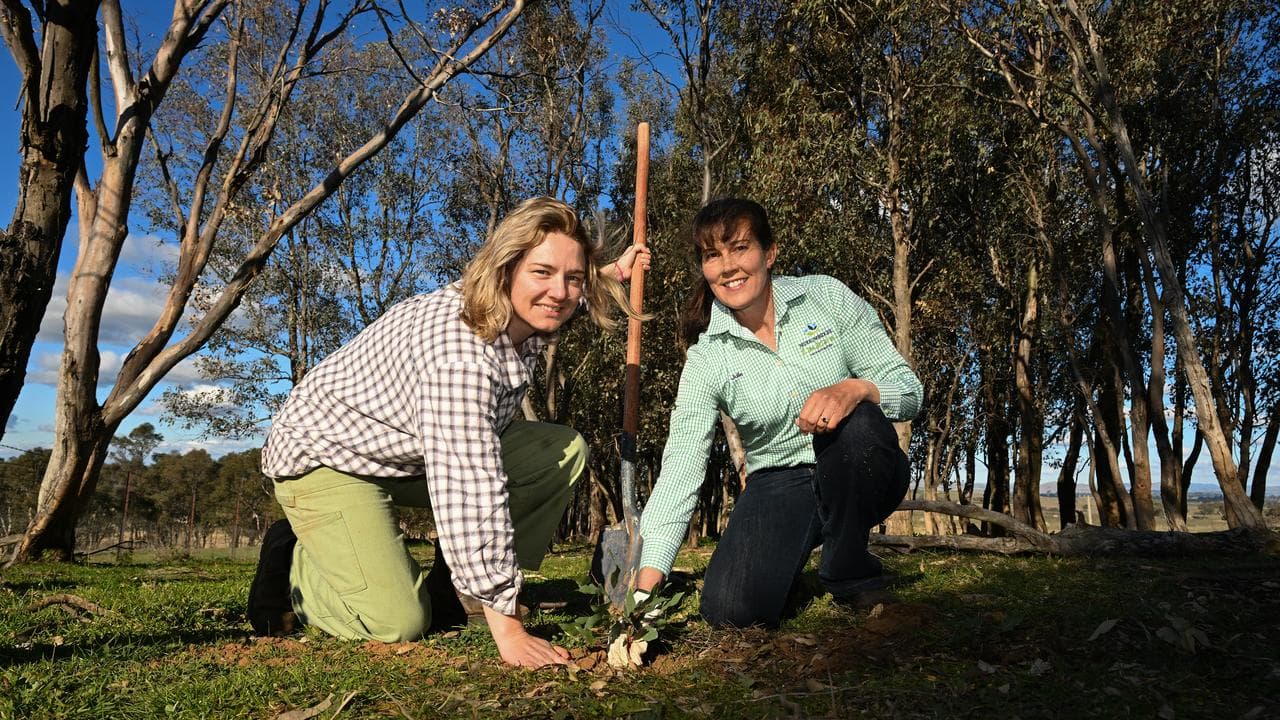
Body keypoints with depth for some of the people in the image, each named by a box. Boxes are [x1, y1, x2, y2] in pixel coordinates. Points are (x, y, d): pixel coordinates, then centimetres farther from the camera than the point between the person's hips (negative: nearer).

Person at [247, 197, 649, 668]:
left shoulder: (523, 312, -10)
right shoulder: (460, 349, -38)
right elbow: (472, 493, -43)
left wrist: (612, 273, 14)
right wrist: (505, 627, -42)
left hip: (411, 453, 8)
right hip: (326, 456, -8)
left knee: (564, 451, -6)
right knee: (398, 624, -24)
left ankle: (445, 589, 3)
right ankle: (294, 562, 7)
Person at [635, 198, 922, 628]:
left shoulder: (827, 297, -7)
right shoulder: (706, 358, -7)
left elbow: (907, 390, -9)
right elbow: (680, 466, -13)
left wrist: (854, 389, -34)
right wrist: (647, 579, -23)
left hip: (860, 476, 1)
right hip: (780, 486, 0)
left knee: (856, 423, -34)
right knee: (730, 609, -24)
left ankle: (850, 576, -9)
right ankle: (791, 564, 12)